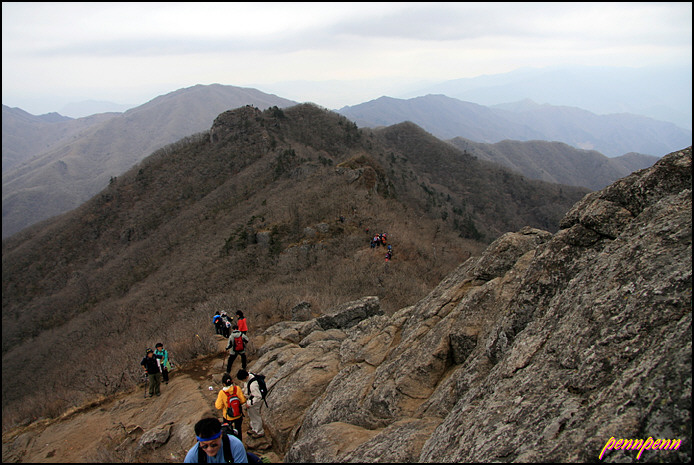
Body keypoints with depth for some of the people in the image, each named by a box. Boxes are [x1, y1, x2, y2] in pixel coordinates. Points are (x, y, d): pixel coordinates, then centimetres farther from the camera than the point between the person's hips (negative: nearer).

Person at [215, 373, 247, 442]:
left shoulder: (222, 393, -24)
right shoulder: (237, 389, -20)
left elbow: (218, 407, -18)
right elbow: (243, 400, -14)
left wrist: (216, 402, 2)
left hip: (228, 417, -2)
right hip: (238, 415, 2)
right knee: (238, 430, 23)